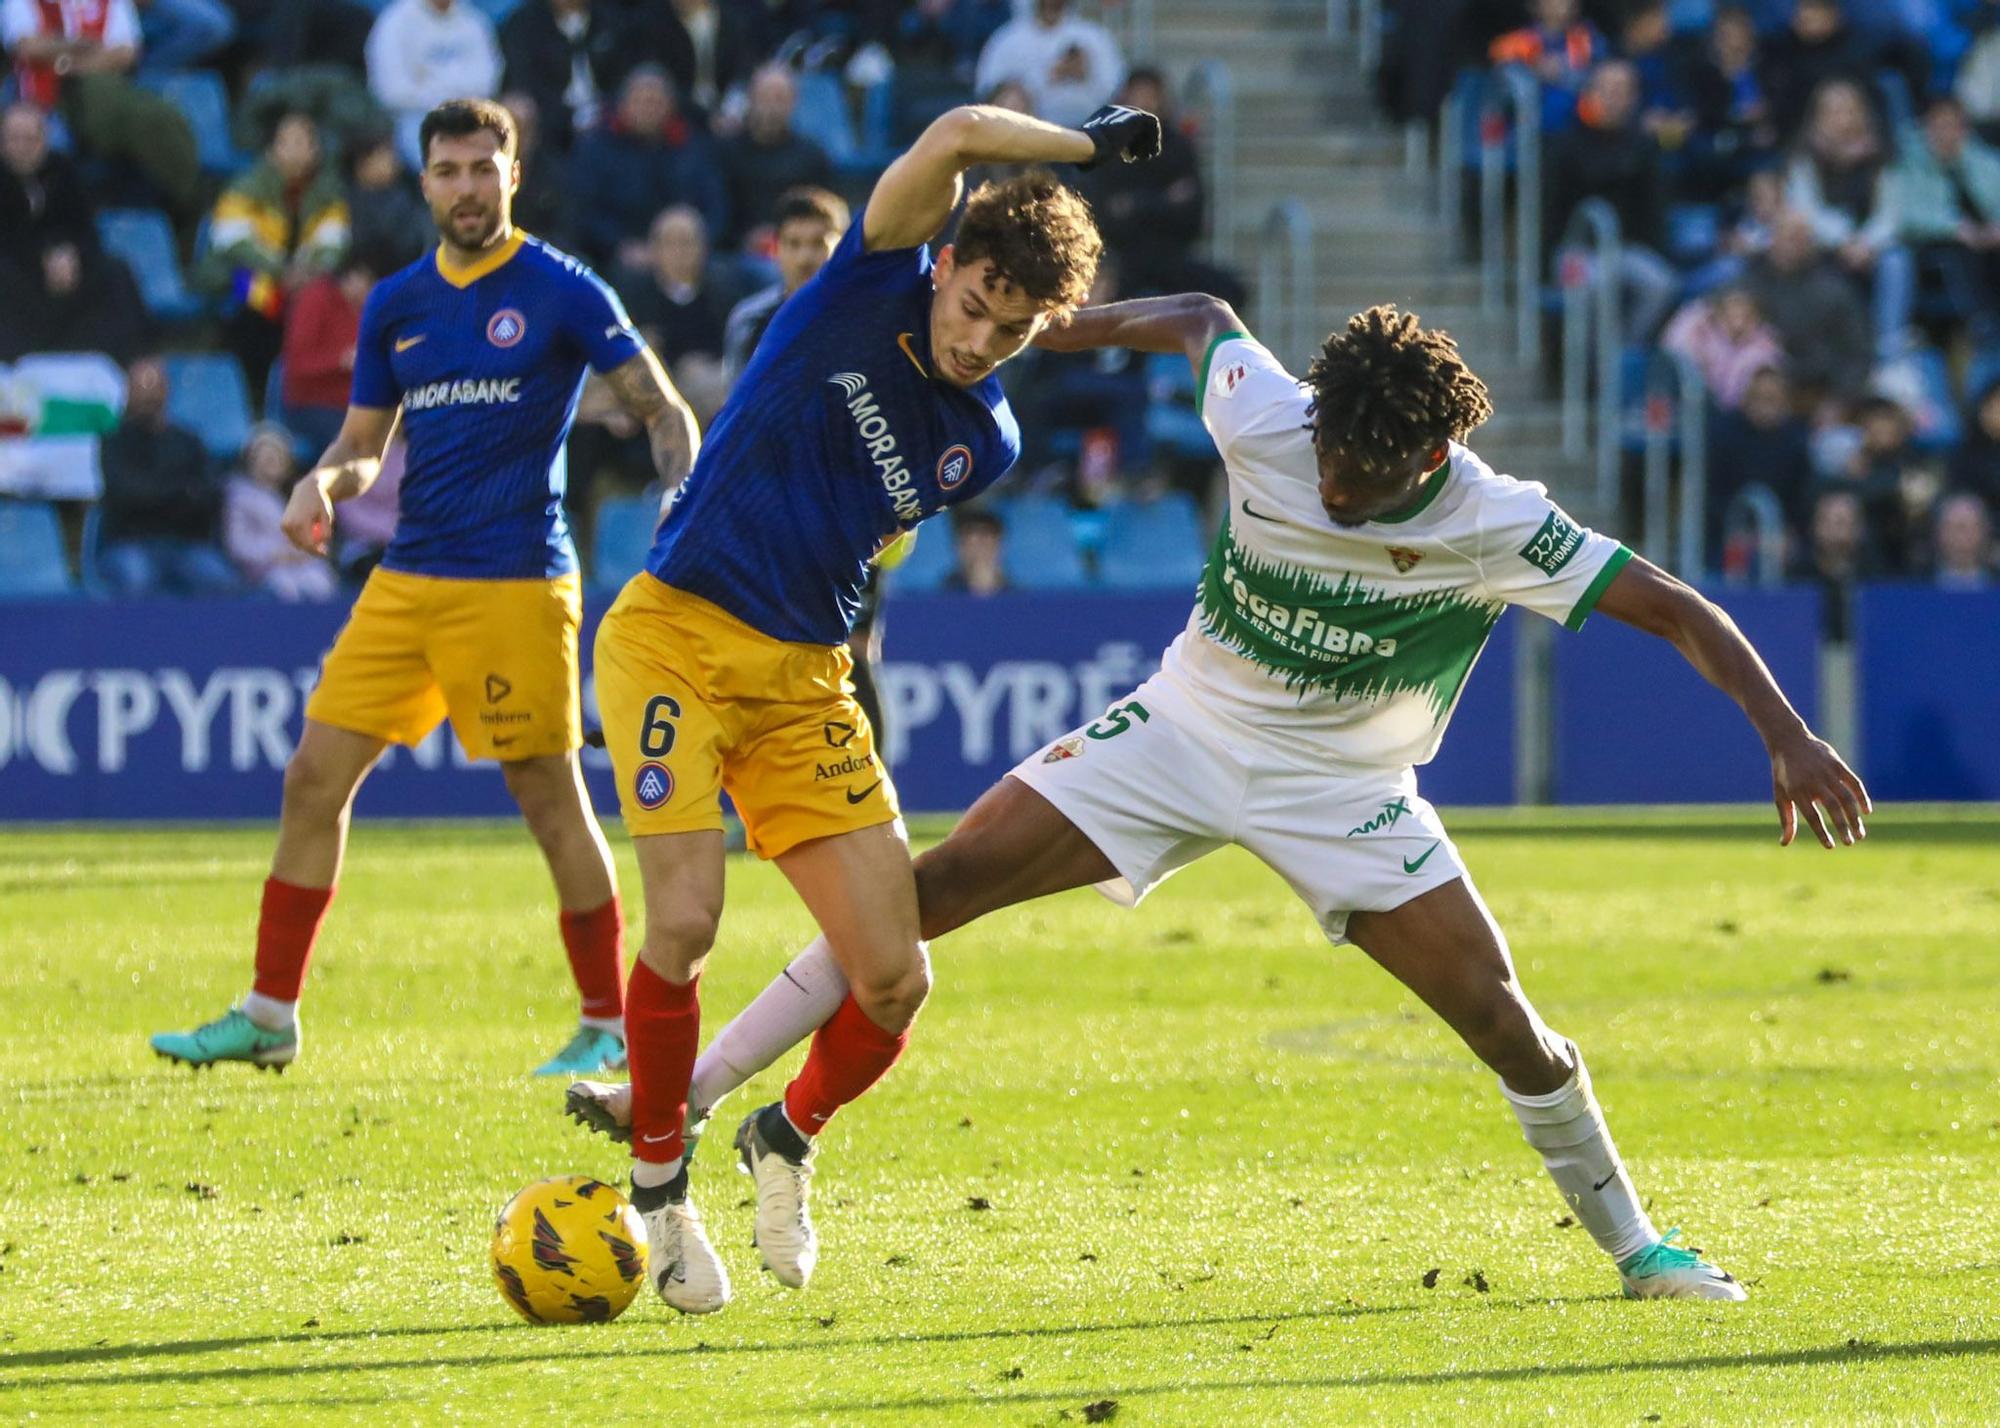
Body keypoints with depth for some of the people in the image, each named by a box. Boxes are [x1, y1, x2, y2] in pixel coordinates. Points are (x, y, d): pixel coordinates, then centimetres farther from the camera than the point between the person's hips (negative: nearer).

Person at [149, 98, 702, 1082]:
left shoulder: (561, 292, -3)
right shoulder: (396, 304, 12)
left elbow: (664, 412, -3)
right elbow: (365, 443, 19)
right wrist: (321, 482, -3)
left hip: (515, 584, -6)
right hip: (405, 583, 6)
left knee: (550, 797, -4)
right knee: (315, 777, 1)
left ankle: (609, 1027, 7)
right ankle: (268, 1017, 7)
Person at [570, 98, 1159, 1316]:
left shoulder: (987, 445, 5)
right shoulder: (875, 289, -8)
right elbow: (959, 136, -20)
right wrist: (1098, 144, -10)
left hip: (806, 683, 5)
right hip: (675, 638, -5)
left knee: (895, 978, -6)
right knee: (685, 922, -20)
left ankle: (790, 1141, 25)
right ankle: (658, 1182, 3)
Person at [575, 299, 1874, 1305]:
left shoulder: (1496, 528, -24)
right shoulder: (1264, 419, -20)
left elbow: (1678, 611, -22)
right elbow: (1203, 317, 2)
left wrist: (1788, 736, -29)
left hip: (1347, 792, -1)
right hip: (1185, 728, 1)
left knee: (1500, 1018, -12)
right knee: (933, 886, -9)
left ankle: (1633, 1241, 13)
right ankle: (684, 1099, -4)